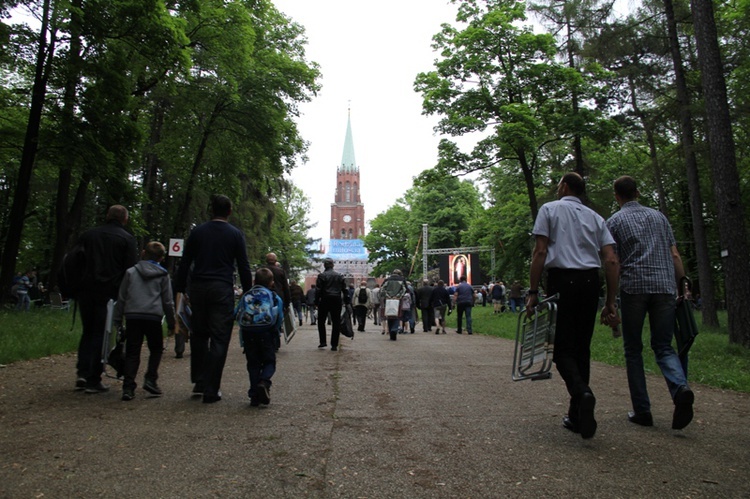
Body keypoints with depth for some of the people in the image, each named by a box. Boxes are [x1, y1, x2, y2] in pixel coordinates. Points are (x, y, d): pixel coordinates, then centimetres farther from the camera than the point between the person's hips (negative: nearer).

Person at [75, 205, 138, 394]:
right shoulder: (127, 238, -3)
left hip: (86, 291, 4)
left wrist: (76, 289, 20)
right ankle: (94, 380, 4)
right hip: (110, 293, -4)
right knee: (101, 334, 2)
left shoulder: (88, 235, 12)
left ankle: (82, 372, 7)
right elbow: (131, 269, -8)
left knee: (87, 332, 17)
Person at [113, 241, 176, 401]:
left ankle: (128, 388, 2)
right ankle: (150, 379, 4)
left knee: (132, 353, 7)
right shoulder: (163, 275, 6)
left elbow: (121, 298, 10)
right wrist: (171, 323, 13)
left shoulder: (131, 272, 10)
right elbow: (168, 301, 6)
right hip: (153, 317, -2)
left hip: (132, 316, 2)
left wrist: (117, 320, 16)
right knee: (156, 349, 16)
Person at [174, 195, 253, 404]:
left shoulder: (197, 231, 9)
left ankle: (199, 381, 18)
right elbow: (243, 267, 0)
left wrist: (180, 290, 11)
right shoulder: (235, 234, 3)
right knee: (219, 340, 1)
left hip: (198, 288, 3)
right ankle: (211, 390, 1)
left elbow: (184, 263, 8)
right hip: (222, 290, -3)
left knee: (199, 335, 17)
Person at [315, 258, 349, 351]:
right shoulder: (340, 276, 5)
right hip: (337, 301, 2)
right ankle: (334, 345, 4)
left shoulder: (322, 275, -5)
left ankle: (323, 342, 7)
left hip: (325, 301, -2)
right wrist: (347, 301, 11)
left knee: (321, 321, 13)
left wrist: (316, 302, -1)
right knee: (336, 323, 5)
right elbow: (344, 289, 6)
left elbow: (318, 290, -7)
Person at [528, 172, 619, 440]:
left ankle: (582, 393, -27)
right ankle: (576, 416, 15)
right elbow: (611, 261, 8)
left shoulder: (550, 209, 5)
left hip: (562, 280, -4)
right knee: (582, 348, 11)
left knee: (563, 348, 0)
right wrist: (611, 300, 11)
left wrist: (533, 291, -6)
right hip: (591, 282, 5)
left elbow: (540, 252, -6)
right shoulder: (595, 217, 16)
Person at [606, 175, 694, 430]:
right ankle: (680, 388, -19)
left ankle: (642, 411, 7)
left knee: (633, 350, 7)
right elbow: (675, 255, 11)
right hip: (665, 286, 3)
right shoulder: (658, 216, 17)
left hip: (633, 287, -3)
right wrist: (682, 284, 15)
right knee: (663, 346, 10)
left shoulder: (615, 221, 5)